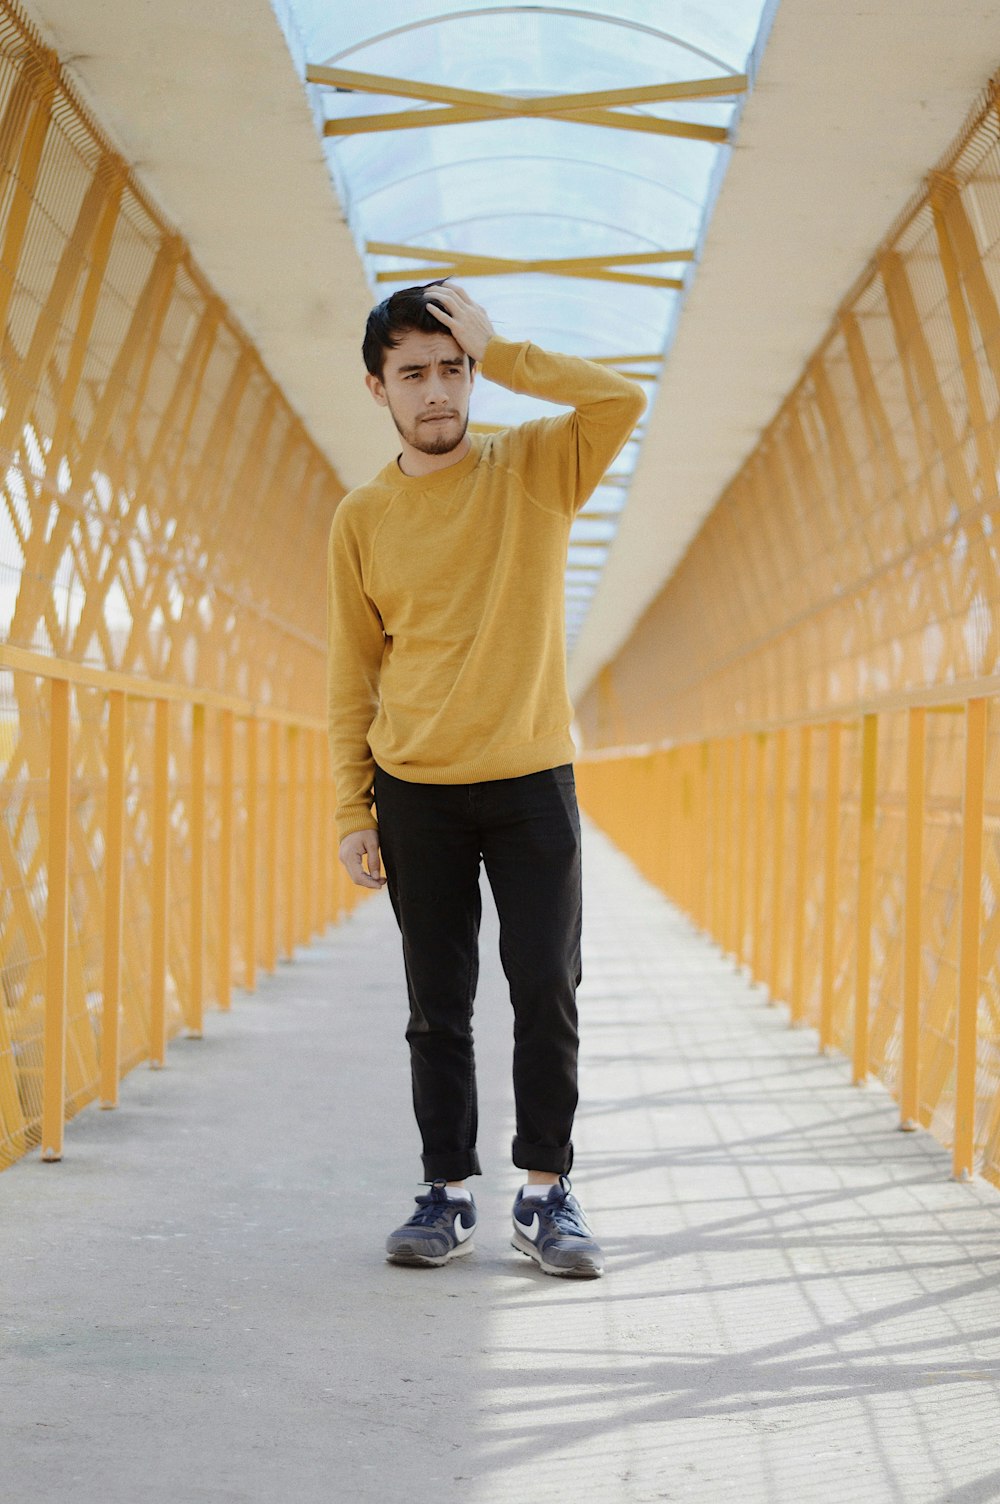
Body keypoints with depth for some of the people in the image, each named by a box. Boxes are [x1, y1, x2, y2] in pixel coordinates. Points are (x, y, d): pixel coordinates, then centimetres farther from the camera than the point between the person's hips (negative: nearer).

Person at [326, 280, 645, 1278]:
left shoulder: (535, 469, 0)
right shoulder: (362, 519, 3)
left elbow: (622, 400, -19)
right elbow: (352, 673, 6)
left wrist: (495, 352, -14)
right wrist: (352, 809, 1)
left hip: (532, 783, -1)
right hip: (415, 793, 1)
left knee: (547, 991, -1)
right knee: (438, 1006, 5)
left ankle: (546, 1193, 8)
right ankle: (447, 1193, 13)